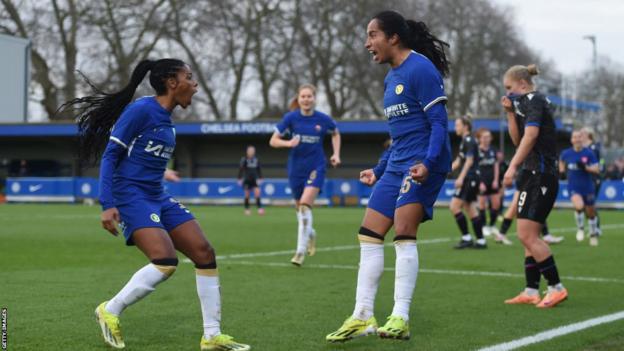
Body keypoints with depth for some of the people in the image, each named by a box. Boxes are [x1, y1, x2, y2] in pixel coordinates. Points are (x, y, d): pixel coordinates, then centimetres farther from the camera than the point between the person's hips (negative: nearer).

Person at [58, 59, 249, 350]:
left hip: (158, 198, 9)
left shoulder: (166, 119, 14)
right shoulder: (141, 110, -11)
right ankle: (110, 311, -3)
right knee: (166, 261, -25)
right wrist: (107, 205, -20)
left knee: (205, 254, -1)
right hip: (131, 197, -9)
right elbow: (109, 155, -13)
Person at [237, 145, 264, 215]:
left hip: (254, 180, 3)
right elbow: (241, 169, -6)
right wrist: (240, 179, -9)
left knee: (257, 192, -11)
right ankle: (247, 209, 13)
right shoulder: (244, 160, -6)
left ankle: (259, 208, -11)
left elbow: (259, 170, 12)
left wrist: (260, 178, 10)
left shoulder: (256, 160, 4)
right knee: (247, 194, 1)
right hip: (246, 180, -3)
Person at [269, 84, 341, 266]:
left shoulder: (323, 119, -5)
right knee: (300, 208, 12)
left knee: (305, 205, -19)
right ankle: (310, 233, 45)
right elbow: (273, 141, -4)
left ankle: (301, 251, -16)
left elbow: (335, 134, 16)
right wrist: (289, 143, -23)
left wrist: (336, 154, 4)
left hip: (316, 167, -2)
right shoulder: (290, 118, -6)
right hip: (296, 168, 2)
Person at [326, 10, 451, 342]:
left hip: (424, 165, -10)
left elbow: (439, 122, -16)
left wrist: (427, 162, -28)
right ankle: (362, 317, 9)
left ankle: (400, 319, -13)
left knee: (404, 233, -17)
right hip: (397, 165, 10)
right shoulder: (391, 77, 17)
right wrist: (379, 171, 25)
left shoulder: (420, 69, -11)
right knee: (369, 235, 5)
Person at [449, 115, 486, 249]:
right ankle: (481, 241, 10)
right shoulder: (465, 141, 18)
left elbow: (469, 160, -18)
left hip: (470, 178, -10)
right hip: (470, 179, 10)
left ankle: (466, 238, -10)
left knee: (454, 206, -13)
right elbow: (458, 161, 22)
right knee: (470, 209, 9)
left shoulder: (469, 140, -10)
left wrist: (461, 178, -23)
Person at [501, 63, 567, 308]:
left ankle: (556, 288, -9)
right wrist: (510, 113, 11)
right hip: (534, 176, 11)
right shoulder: (526, 103, 20)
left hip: (539, 175, -11)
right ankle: (531, 291, 10)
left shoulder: (534, 100, -9)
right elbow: (517, 140, 21)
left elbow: (530, 135, -22)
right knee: (529, 237, 10)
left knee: (527, 235, -12)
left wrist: (513, 166, -28)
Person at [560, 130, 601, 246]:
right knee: (579, 206, -28)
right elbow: (561, 162, 22)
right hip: (573, 187, 0)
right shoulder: (566, 153, -2)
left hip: (588, 187, 1)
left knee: (591, 213, 10)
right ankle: (580, 228, -2)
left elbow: (597, 170, -10)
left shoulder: (589, 153, -8)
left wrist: (585, 167, -25)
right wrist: (562, 171, 7)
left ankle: (593, 234, 36)